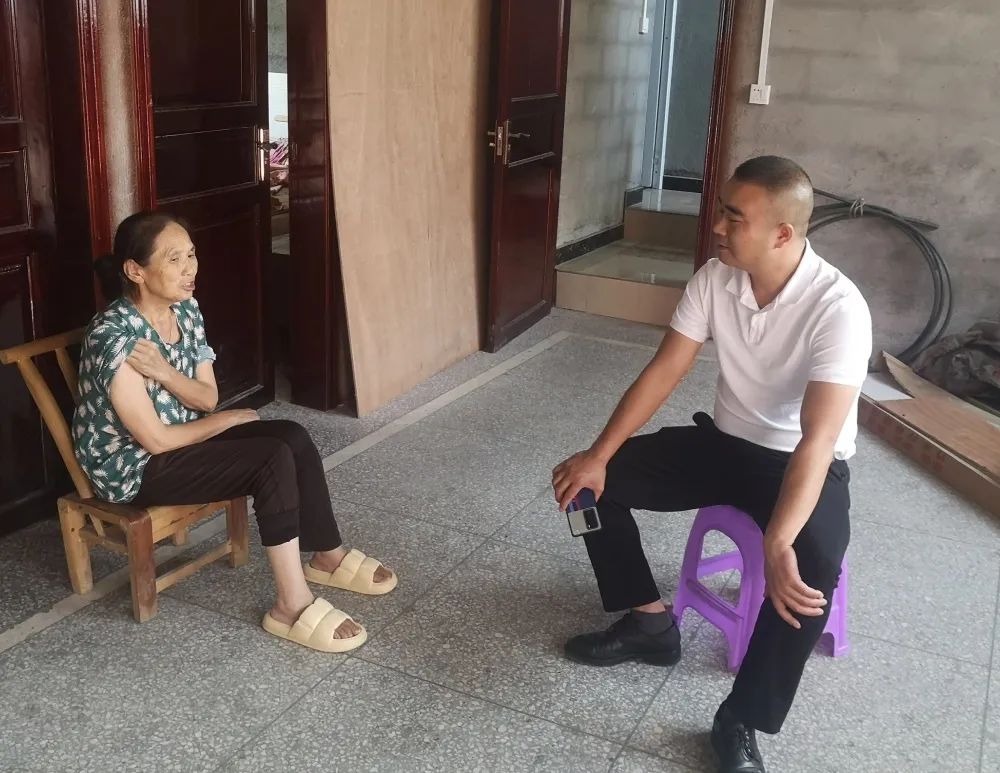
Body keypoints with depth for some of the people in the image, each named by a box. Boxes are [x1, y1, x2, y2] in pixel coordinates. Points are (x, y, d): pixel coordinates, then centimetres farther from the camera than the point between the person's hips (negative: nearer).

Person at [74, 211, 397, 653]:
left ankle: (328, 556, 8)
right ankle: (292, 607, -18)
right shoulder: (114, 336, -26)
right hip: (135, 468, -8)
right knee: (275, 459, -23)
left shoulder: (186, 311, -2)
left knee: (293, 437, -10)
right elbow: (155, 439, -23)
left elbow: (207, 398, -1)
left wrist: (164, 373, -22)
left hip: (181, 438, 8)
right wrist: (232, 419, -10)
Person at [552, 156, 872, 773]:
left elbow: (816, 440, -35)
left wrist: (777, 545, -46)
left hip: (807, 463, -5)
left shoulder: (838, 307, -28)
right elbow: (664, 372, -6)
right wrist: (600, 455, -14)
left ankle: (742, 722, -14)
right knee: (589, 480, -6)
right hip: (724, 442, 6)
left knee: (811, 567, -35)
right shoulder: (715, 279, -10)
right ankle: (649, 621, 10)